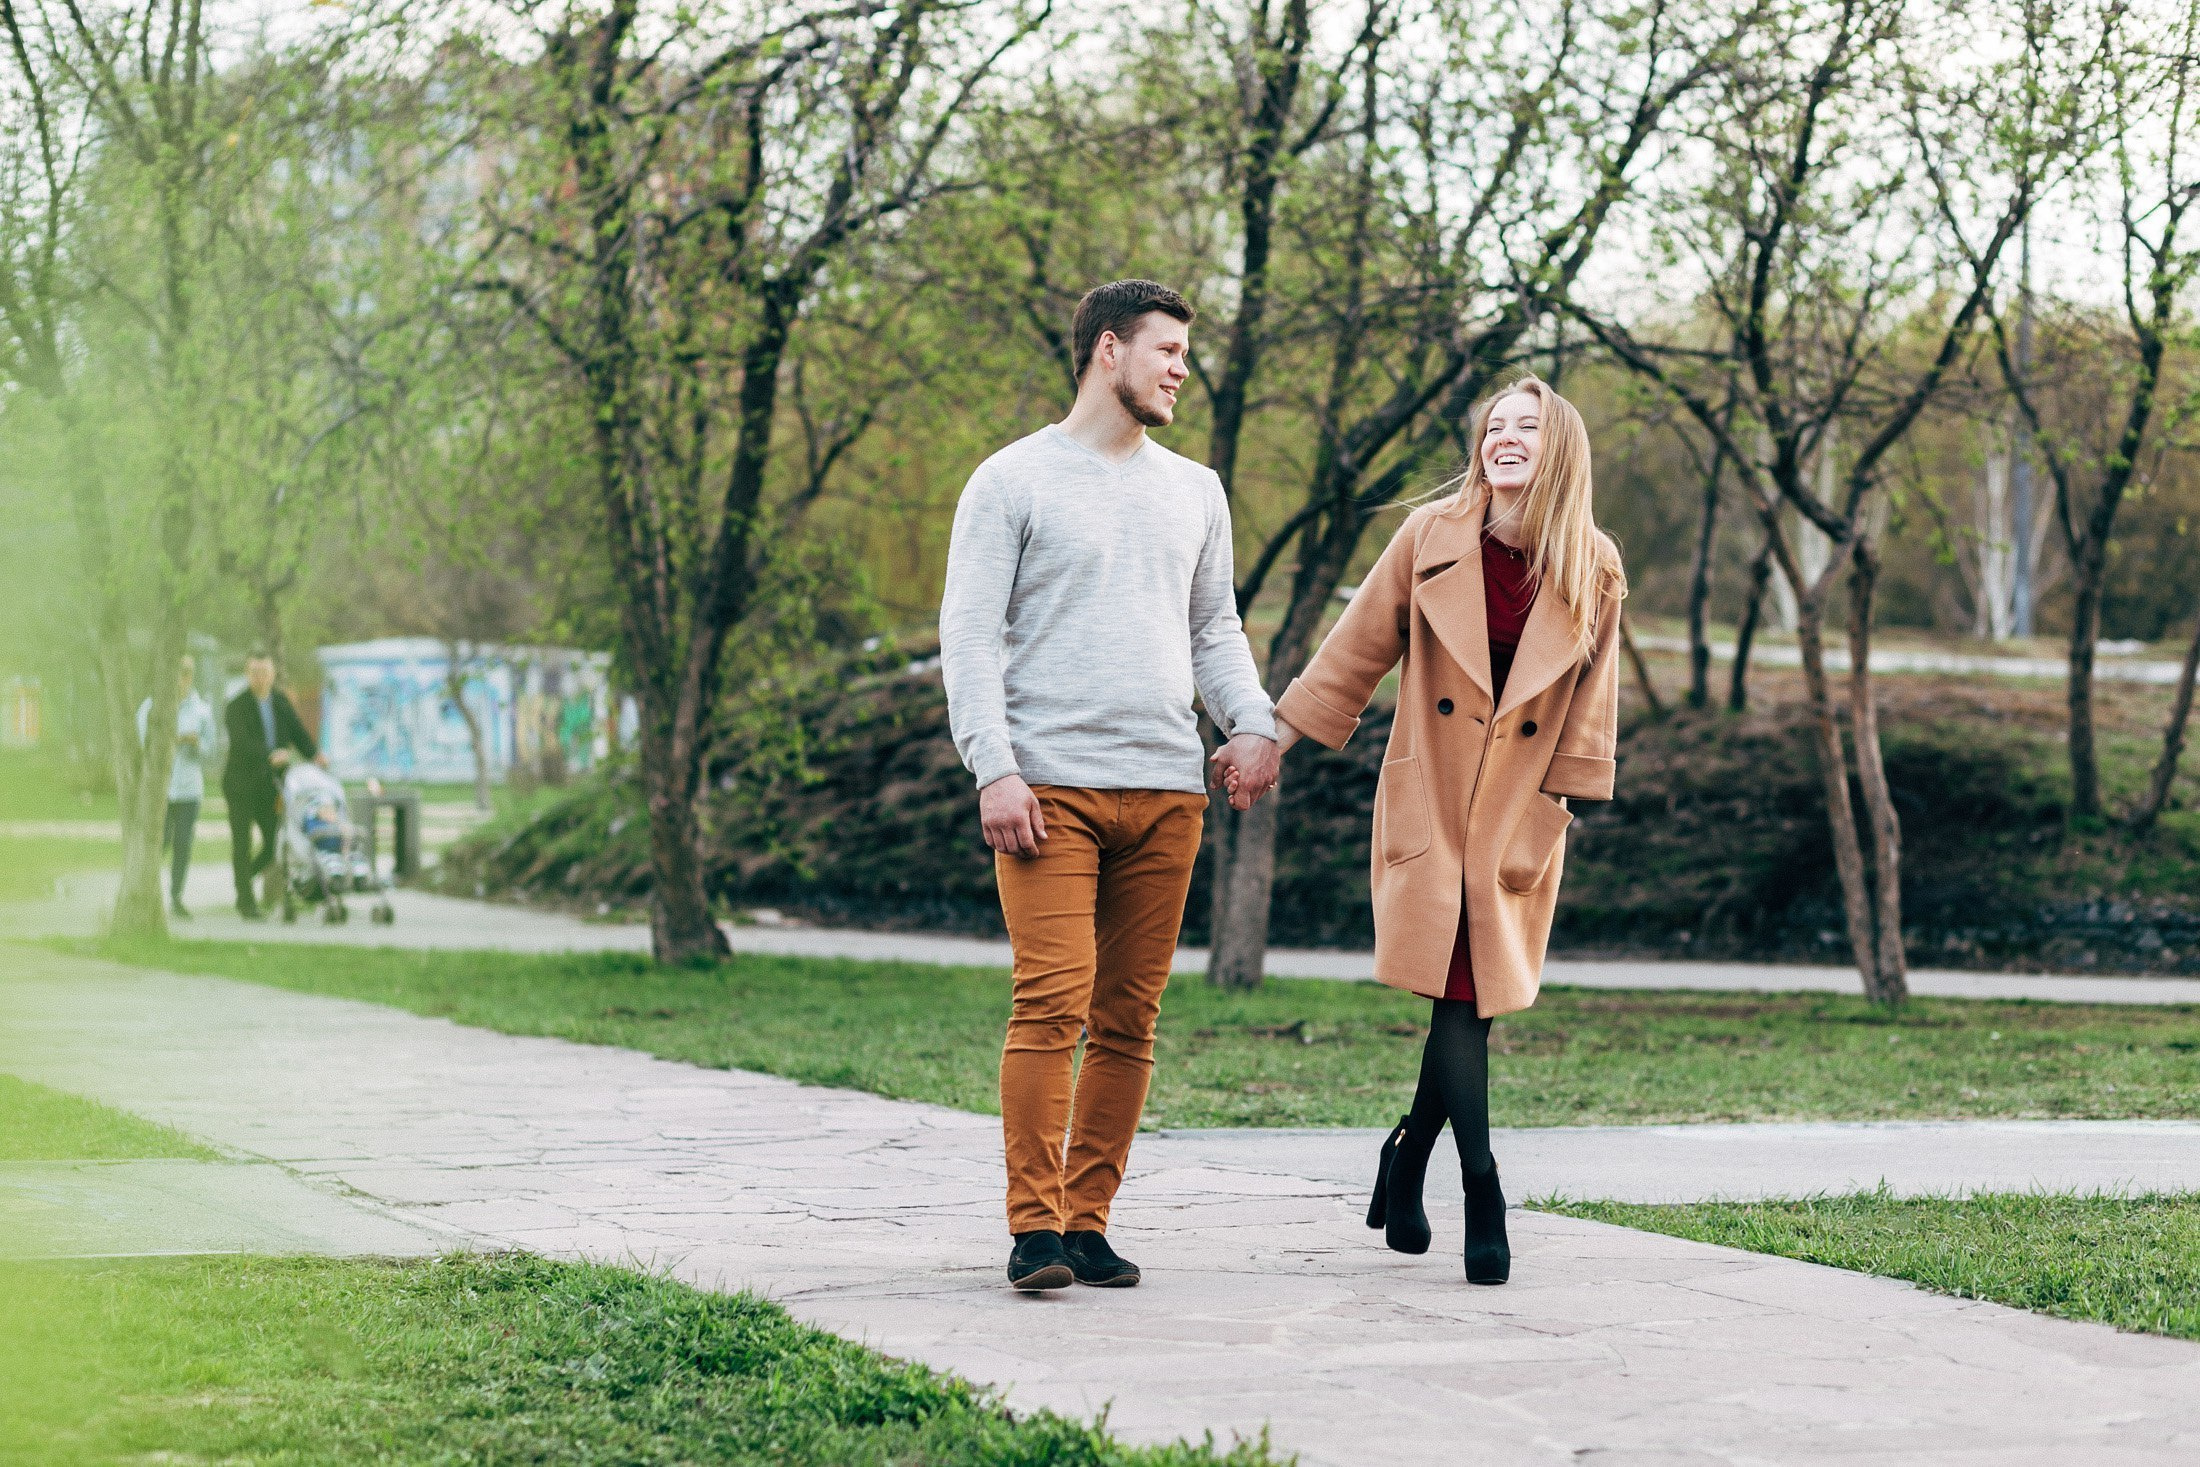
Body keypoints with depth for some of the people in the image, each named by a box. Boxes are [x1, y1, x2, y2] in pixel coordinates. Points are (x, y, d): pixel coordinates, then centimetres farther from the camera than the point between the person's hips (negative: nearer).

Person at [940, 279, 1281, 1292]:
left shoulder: (1193, 493, 19)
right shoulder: (1013, 482, 3)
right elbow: (969, 635, -1)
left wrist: (1251, 722, 4)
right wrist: (995, 768, -12)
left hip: (1165, 789, 5)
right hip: (1050, 788, -5)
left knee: (1128, 1018, 3)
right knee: (1052, 1003, -13)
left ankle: (1088, 1220, 9)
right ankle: (1034, 1228, -10)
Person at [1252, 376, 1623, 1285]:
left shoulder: (1593, 571, 0)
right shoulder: (1431, 538, -3)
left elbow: (1587, 709, 7)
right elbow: (1358, 649, 4)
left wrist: (1558, 811, 4)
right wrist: (1274, 739, 4)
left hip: (1518, 823, 2)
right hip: (1430, 804, -2)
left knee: (1474, 1000, 4)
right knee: (1457, 996, -12)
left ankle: (1406, 1162, 26)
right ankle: (1482, 1194, -10)